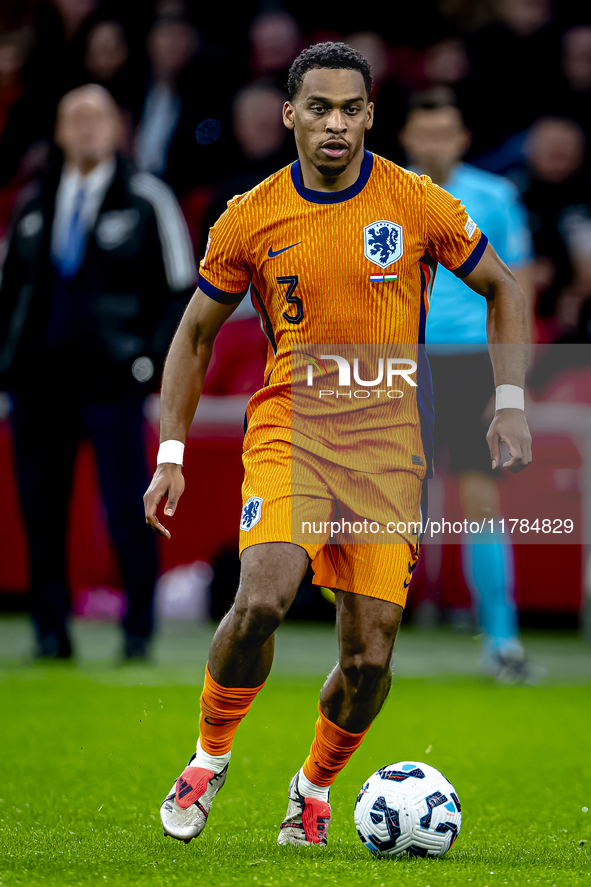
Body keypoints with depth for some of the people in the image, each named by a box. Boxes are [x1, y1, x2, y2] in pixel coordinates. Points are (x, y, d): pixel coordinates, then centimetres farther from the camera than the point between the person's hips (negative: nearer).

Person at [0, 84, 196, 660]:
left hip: (110, 380, -4)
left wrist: (153, 358, -6)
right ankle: (50, 631, 12)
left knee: (127, 513, -8)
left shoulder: (147, 202, 3)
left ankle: (138, 632, 3)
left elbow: (182, 288, 3)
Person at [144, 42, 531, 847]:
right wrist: (171, 454, 5)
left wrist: (510, 405, 1)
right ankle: (211, 755, 0)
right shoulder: (251, 219, 0)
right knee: (262, 597, -25)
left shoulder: (418, 206, -2)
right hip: (288, 422, 0)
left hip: (388, 436, 1)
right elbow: (196, 334, 11)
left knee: (369, 653, -3)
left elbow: (503, 290, 11)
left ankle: (316, 787, 25)